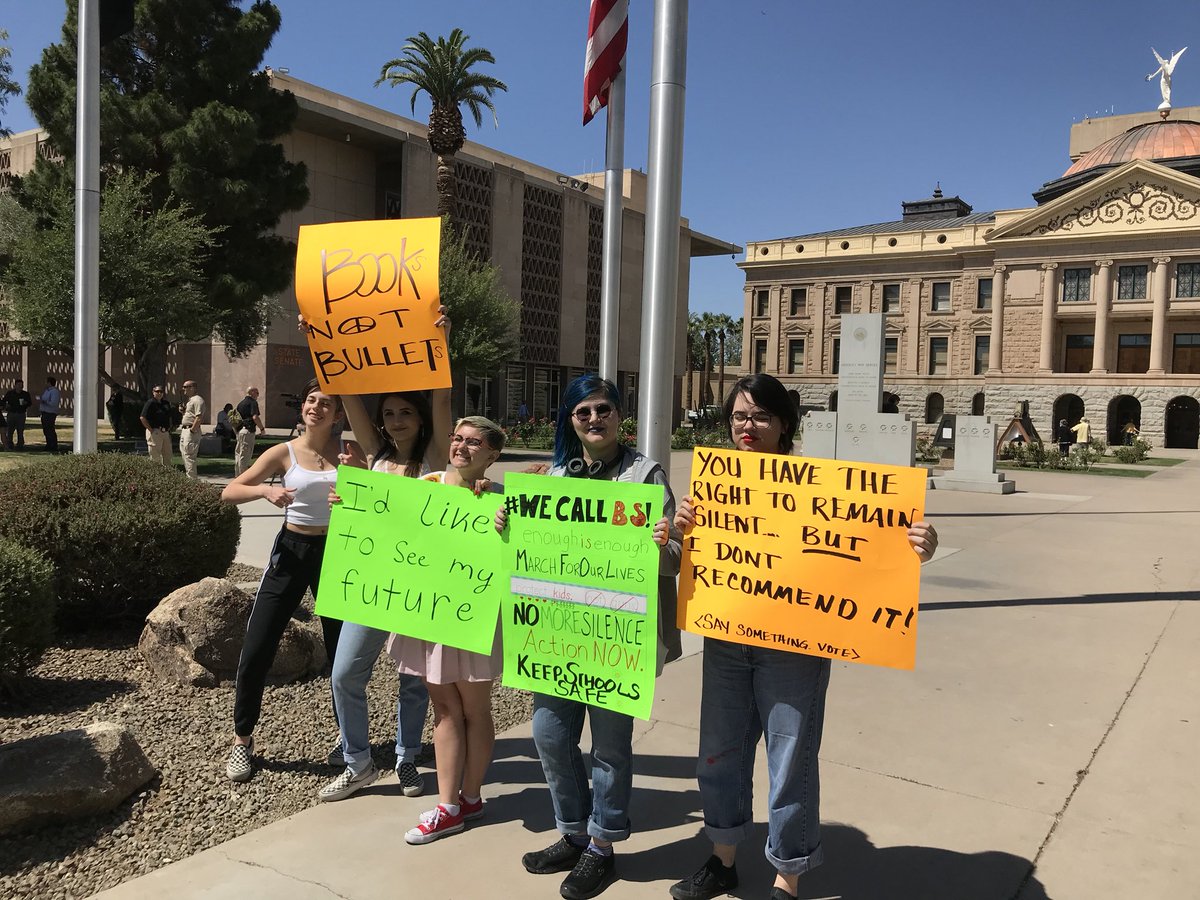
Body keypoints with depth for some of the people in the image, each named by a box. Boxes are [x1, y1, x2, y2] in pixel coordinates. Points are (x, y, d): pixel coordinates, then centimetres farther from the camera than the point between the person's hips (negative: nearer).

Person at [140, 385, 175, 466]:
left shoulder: (166, 403, 13)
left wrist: (169, 428, 14)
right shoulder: (150, 403, -9)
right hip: (155, 432, -7)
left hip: (166, 432, 7)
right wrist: (150, 429, -16)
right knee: (155, 457, -2)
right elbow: (142, 418, -16)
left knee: (167, 456, 13)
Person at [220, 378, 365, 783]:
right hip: (291, 550, 0)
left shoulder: (348, 452, -1)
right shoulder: (284, 453, -3)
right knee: (256, 652, -2)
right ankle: (242, 738, 18)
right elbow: (229, 492, -5)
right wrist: (266, 490, -24)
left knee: (343, 650, 8)